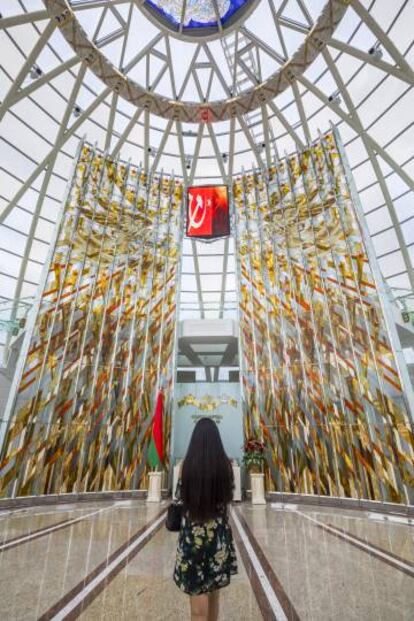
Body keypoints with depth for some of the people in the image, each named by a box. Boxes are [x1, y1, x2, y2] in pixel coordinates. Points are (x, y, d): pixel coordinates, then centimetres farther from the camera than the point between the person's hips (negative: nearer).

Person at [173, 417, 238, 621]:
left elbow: (180, 495, -1)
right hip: (219, 531, 2)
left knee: (198, 591, 10)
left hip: (193, 531, -2)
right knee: (213, 588, 23)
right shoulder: (225, 464, -12)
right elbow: (228, 496, 1)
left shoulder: (188, 463, -15)